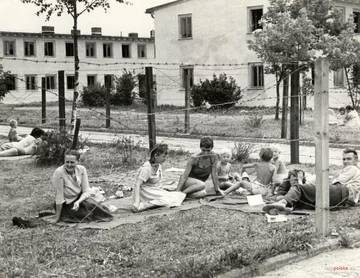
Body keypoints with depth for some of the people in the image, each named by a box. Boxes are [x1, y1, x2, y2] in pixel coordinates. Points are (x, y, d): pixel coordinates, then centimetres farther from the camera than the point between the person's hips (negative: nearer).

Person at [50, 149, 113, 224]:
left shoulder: (81, 169, -9)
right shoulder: (59, 173, -23)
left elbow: (86, 192, -7)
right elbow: (59, 196, -22)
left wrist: (78, 202, -26)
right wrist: (57, 217, -17)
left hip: (80, 198, 4)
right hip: (66, 205, -4)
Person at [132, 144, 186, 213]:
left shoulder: (158, 165, 5)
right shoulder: (146, 169, -21)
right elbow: (137, 185, -29)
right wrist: (136, 202, -38)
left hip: (155, 190, 9)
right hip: (146, 193, -9)